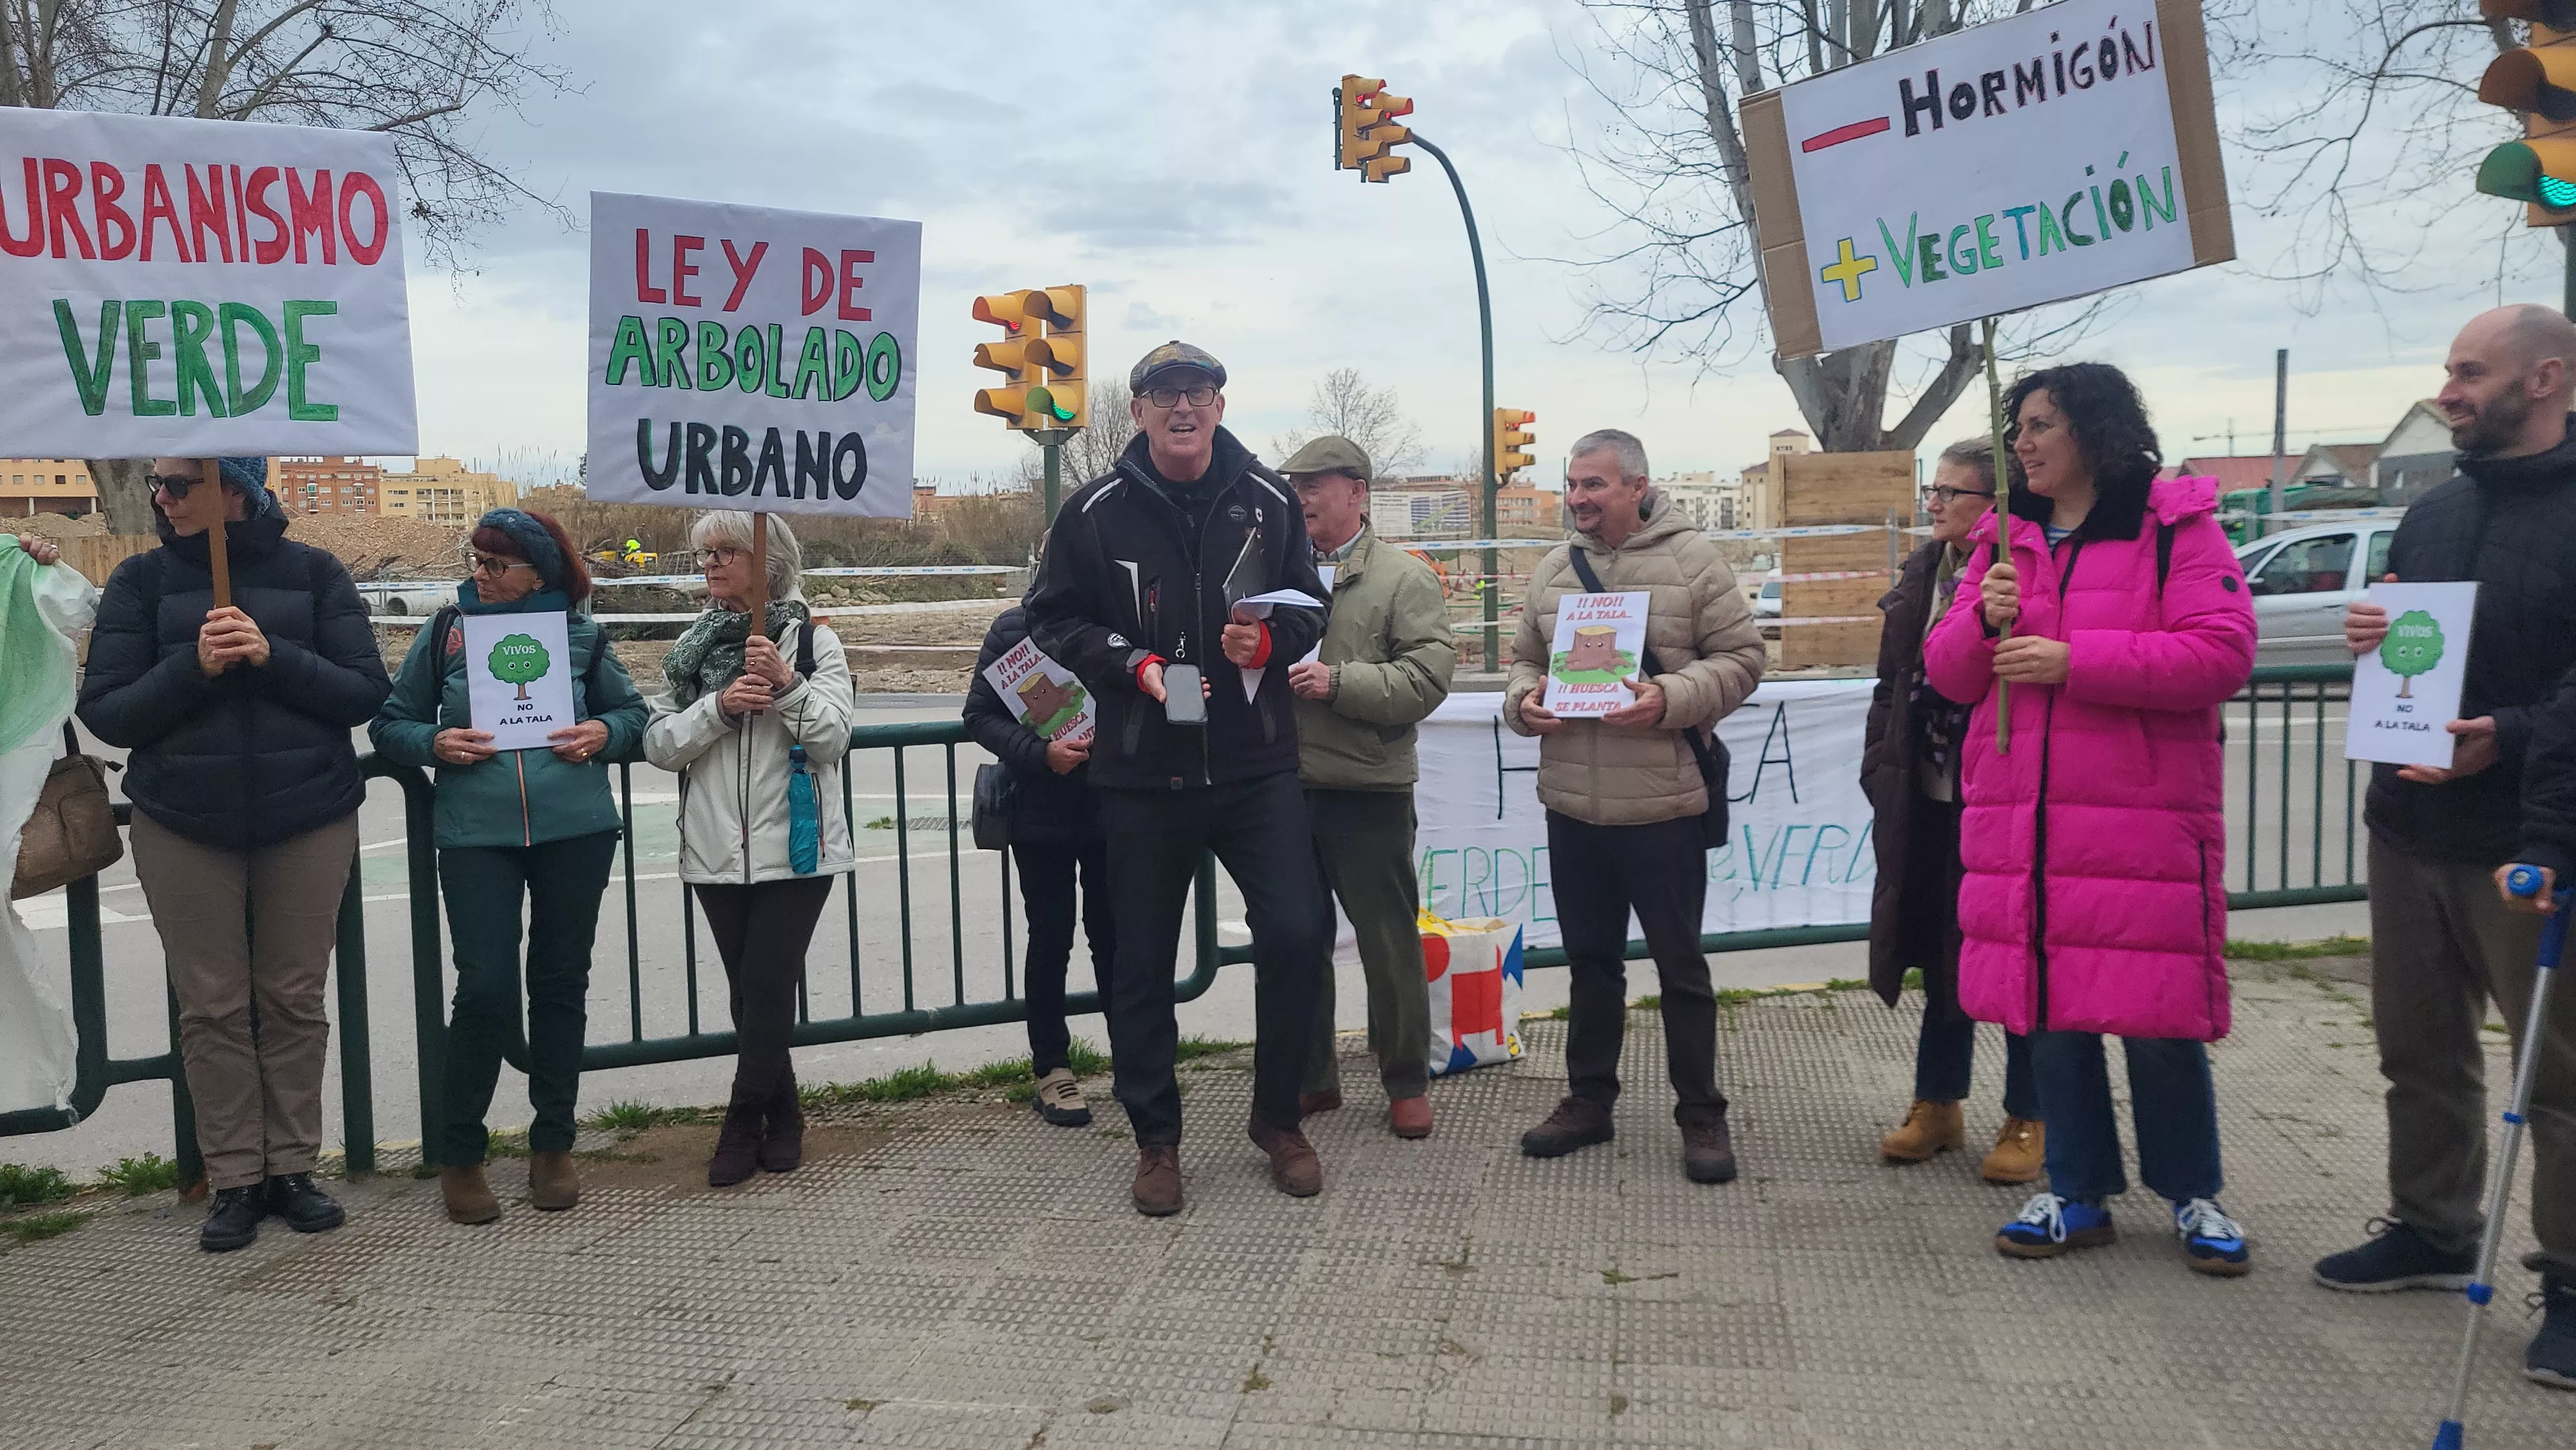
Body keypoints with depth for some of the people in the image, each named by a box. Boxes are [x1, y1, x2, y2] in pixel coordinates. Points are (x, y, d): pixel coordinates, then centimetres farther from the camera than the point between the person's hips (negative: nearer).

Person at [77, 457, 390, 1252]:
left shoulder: (311, 573, 0)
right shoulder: (143, 581, 2)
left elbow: (366, 693, -5)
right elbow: (104, 712, -2)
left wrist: (274, 655, -19)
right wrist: (192, 666, -18)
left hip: (309, 820, 0)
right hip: (183, 826, 1)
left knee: (295, 999, 6)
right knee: (212, 1006, 3)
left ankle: (292, 1168, 17)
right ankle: (234, 1180, 12)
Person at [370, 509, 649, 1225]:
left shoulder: (580, 633, 5)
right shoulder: (447, 629, 5)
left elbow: (633, 711, 16)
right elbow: (390, 725, 11)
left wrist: (605, 733, -5)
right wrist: (435, 743, -9)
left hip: (576, 830, 1)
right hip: (476, 836, -1)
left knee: (561, 982, 10)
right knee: (485, 987, -6)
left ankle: (553, 1145, 25)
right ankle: (459, 1154, 12)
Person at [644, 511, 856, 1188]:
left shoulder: (814, 641, 0)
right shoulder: (692, 648, 10)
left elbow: (834, 738, -8)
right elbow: (659, 744, 2)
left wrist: (788, 686, -22)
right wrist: (719, 705, -13)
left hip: (796, 846, -3)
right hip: (717, 848, 4)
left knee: (767, 987, -6)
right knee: (749, 991, 10)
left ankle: (743, 1124, 9)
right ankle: (781, 1118, 24)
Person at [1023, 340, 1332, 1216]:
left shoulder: (1267, 501, 3)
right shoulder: (1097, 512, -2)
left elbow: (1309, 607, 12)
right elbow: (1054, 621, 3)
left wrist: (1268, 641, -10)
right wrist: (1136, 664, -13)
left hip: (1257, 766, 1)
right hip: (1142, 774, 0)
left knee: (1295, 935, -6)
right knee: (1142, 962, 7)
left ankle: (1277, 1118, 17)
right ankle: (1156, 1138, 25)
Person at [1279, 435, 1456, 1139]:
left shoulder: (1405, 577, -3)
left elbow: (1428, 677, -13)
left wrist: (1340, 682, -21)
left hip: (1368, 790, -5)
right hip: (1286, 786, 5)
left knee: (1389, 944, 5)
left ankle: (1407, 1083, 20)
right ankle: (1312, 1077, 28)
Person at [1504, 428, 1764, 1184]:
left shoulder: (1693, 559, -5)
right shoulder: (1552, 569, 9)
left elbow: (1739, 659, -7)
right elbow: (1525, 660, 16)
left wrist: (1669, 700, -22)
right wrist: (1523, 703, -6)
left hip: (1663, 803, -5)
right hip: (1571, 804, 5)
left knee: (1680, 964, 5)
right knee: (1590, 959, 16)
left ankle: (1702, 1115, 18)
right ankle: (1589, 1099, 30)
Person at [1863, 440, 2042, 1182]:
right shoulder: (1923, 572, 10)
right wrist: (1880, 768, 8)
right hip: (1927, 801, 7)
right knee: (1942, 955, 16)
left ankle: (2029, 1119, 20)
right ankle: (1938, 1105, 30)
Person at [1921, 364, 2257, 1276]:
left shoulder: (2176, 527, -1)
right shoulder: (2003, 542, 14)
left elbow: (2223, 653, -13)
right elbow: (1947, 673, 12)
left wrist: (2073, 661, -18)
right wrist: (1983, 620, -9)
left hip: (2142, 821, -5)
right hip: (2018, 817, 5)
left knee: (2157, 1014, 2)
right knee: (2046, 1008, 9)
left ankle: (2192, 1194, 23)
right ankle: (2078, 1194, 23)